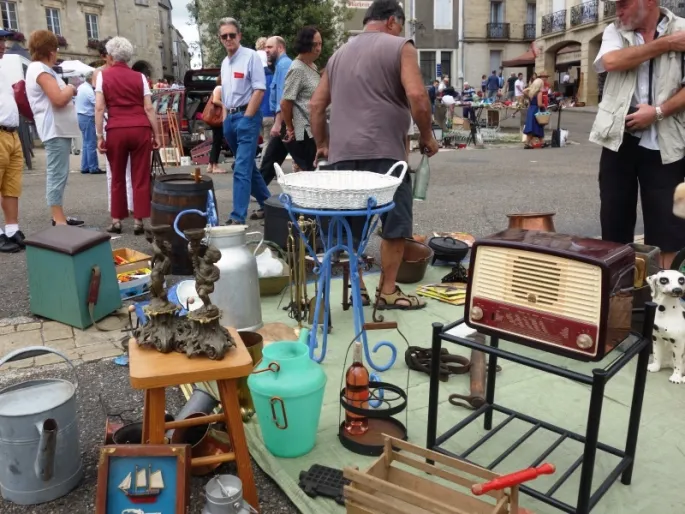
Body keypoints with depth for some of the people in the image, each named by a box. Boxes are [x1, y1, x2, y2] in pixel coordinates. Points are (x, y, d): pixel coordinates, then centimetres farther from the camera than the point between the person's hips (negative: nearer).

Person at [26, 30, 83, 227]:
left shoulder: (39, 69, 20)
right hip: (55, 130, -11)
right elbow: (59, 99, -23)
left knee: (58, 175, 13)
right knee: (57, 175, -11)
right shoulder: (41, 70, -13)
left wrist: (68, 90, 11)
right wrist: (71, 89, -6)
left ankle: (59, 217, 19)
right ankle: (59, 221, -11)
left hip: (58, 129, 11)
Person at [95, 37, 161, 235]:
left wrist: (99, 136, 1)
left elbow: (99, 108, -1)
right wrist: (156, 134, 7)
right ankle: (138, 221, 4)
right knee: (141, 177, 4)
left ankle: (116, 221, 15)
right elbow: (149, 108, 2)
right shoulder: (139, 77, 9)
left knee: (117, 177, 11)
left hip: (116, 131, 0)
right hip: (140, 129, 0)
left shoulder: (103, 76, 6)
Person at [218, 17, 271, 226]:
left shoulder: (251, 56, -7)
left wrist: (246, 117, -16)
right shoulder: (225, 62, 16)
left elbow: (259, 89, -13)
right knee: (248, 166, 14)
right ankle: (267, 204, 28)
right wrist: (226, 117, 12)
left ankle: (238, 217, -12)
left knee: (242, 169, -12)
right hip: (229, 118, 8)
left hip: (246, 117, -8)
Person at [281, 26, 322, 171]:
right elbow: (285, 103, -15)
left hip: (315, 131, 8)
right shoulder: (297, 69, -12)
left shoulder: (313, 67, 15)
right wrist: (290, 129, -6)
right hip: (305, 133, -8)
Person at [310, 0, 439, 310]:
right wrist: (426, 135, 0)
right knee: (395, 223, 4)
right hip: (383, 151, -6)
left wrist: (322, 143, 28)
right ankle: (388, 291, 8)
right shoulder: (399, 47, 3)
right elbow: (416, 95, -11)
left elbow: (316, 104, 20)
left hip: (342, 153, 6)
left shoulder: (339, 53, 21)